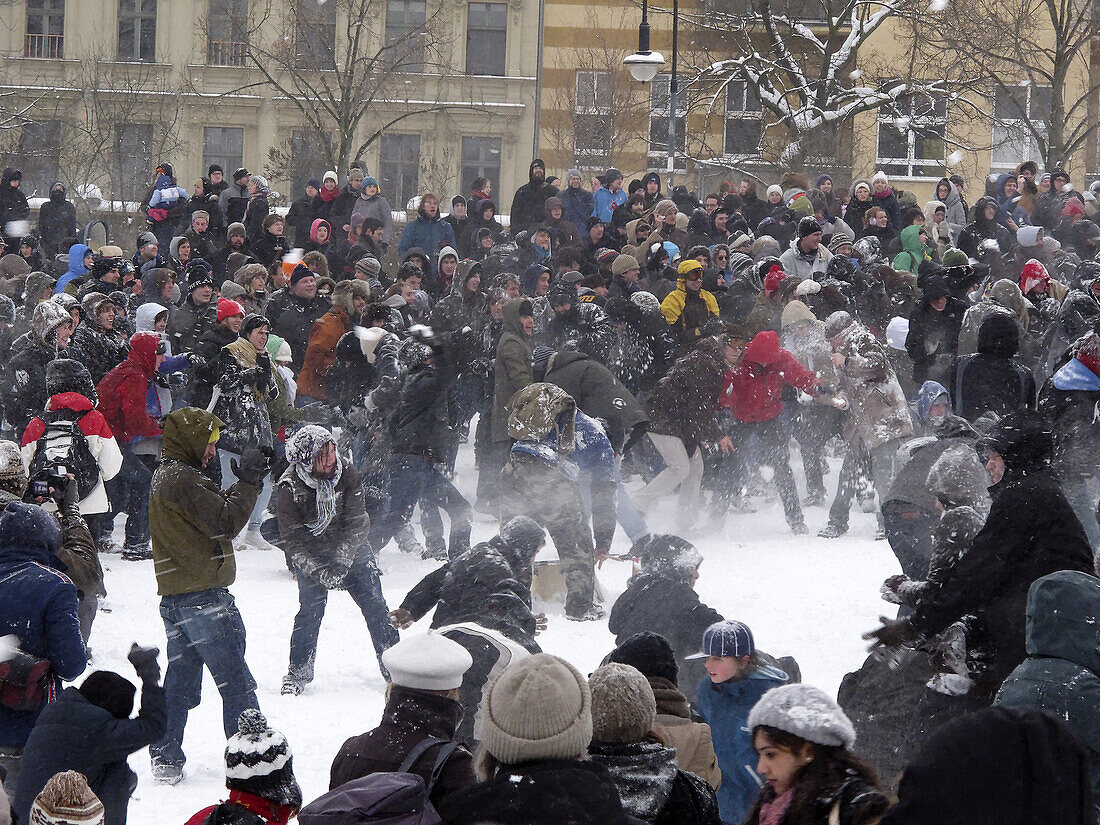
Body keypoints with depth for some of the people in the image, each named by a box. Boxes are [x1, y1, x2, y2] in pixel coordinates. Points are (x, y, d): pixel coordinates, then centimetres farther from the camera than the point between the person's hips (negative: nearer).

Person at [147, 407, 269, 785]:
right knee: (236, 682, -3)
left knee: (180, 679, 13)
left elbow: (215, 511, 16)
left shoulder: (163, 476, 16)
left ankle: (165, 760, 12)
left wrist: (243, 482, 7)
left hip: (174, 595, 10)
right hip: (204, 595, -10)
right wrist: (248, 482, -11)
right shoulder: (185, 480, -15)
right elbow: (226, 522, -19)